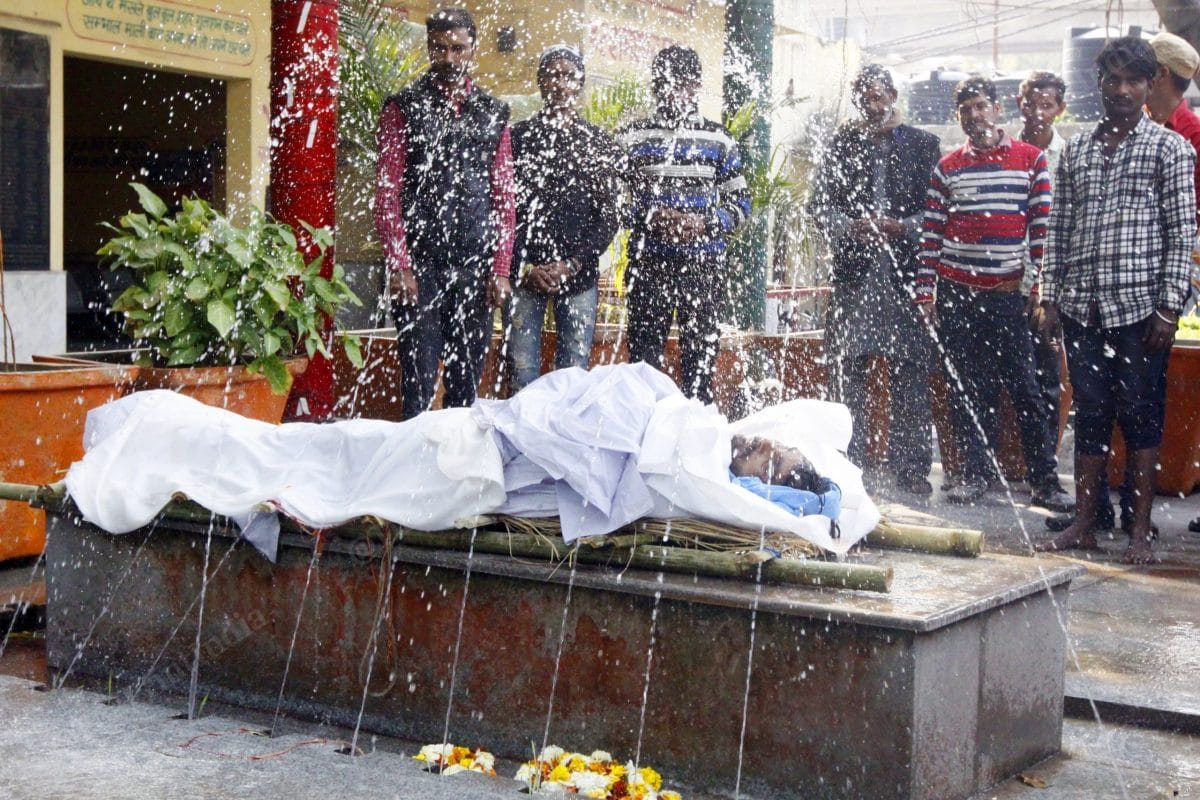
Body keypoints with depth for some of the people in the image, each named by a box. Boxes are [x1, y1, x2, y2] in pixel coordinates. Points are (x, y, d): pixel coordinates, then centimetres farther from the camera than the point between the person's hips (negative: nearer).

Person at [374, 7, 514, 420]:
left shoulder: (493, 114, 14)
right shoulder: (404, 108, 6)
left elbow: (504, 198, 11)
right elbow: (387, 192, -1)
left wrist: (500, 269, 2)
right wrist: (398, 265, -10)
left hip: (475, 268, 3)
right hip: (419, 265, -3)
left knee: (468, 381, 7)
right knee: (420, 379, -5)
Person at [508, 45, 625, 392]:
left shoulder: (600, 145, 10)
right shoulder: (516, 138, 8)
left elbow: (608, 217, 5)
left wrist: (571, 265, -7)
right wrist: (525, 267, -8)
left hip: (578, 276, 1)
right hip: (523, 275, -1)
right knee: (522, 372, -2)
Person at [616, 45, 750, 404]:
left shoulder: (719, 139, 8)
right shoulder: (632, 137, 7)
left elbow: (740, 201, 8)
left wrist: (705, 223, -11)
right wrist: (648, 217, -12)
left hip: (704, 265, 1)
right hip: (648, 263, 0)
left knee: (700, 354, 4)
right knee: (644, 352, 0)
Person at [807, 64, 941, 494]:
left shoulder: (923, 144, 8)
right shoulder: (842, 144, 11)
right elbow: (819, 203, 7)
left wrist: (902, 227, -13)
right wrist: (851, 227, -11)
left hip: (906, 270, -1)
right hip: (854, 271, 1)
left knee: (910, 371, 0)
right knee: (848, 368, 4)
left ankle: (910, 466, 5)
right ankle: (846, 462, 11)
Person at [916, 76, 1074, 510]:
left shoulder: (1030, 159, 5)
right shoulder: (947, 168, 9)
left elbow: (1043, 227, 2)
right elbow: (932, 233, 8)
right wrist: (925, 292, 3)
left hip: (1009, 292, -2)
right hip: (956, 295, 2)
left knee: (1027, 390, -3)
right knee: (965, 389, 5)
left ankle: (1044, 481, 3)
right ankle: (976, 474, 14)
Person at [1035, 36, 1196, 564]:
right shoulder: (1076, 150, 14)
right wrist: (1051, 297, 8)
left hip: (1140, 306, -4)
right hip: (1082, 306, 4)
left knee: (1140, 415, 1)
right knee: (1089, 414, 9)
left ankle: (1141, 530, 8)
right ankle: (1084, 525, 15)